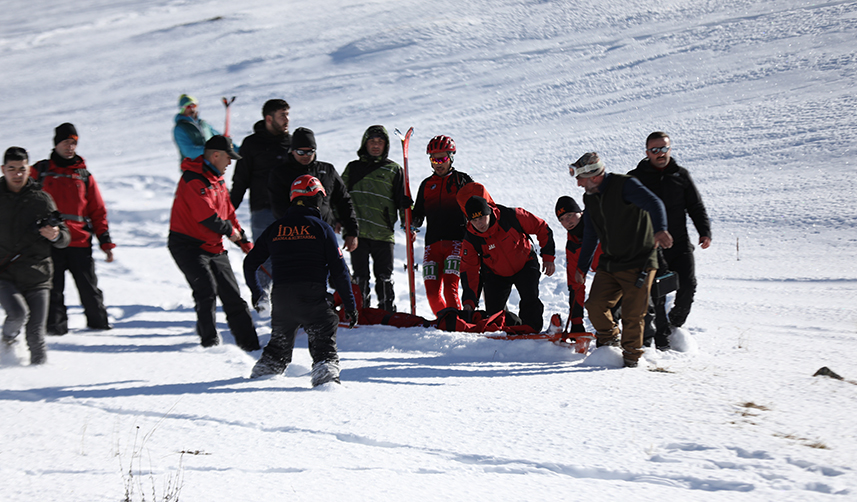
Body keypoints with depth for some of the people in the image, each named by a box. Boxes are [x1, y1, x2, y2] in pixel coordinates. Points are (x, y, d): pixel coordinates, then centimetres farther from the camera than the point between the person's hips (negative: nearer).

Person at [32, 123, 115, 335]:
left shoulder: (84, 176, 13)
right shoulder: (39, 172, 9)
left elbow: (98, 212, 13)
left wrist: (106, 243, 7)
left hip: (80, 242, 1)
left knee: (89, 287, 2)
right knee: (54, 288, -5)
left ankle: (98, 322, 16)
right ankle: (56, 324, 2)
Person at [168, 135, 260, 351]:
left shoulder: (217, 179, 14)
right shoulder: (193, 179, -19)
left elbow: (228, 212, 22)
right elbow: (206, 215, -26)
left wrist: (245, 242, 19)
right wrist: (230, 230, -12)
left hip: (213, 247, 9)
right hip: (187, 246, -9)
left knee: (232, 295, 7)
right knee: (207, 290, -21)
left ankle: (249, 342, 10)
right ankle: (209, 338, -5)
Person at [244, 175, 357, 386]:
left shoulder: (274, 229, 13)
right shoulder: (322, 228, 1)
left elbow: (250, 263, 18)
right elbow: (338, 269, -2)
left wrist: (256, 293, 34)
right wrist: (350, 305, 3)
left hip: (280, 297, 4)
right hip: (313, 296, -4)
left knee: (280, 341, 23)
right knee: (324, 340, -1)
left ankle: (264, 369, 22)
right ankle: (325, 369, -20)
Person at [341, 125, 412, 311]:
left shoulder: (394, 170, 10)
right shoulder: (353, 168, 14)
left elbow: (403, 200, 10)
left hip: (384, 233, -1)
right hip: (357, 233, 1)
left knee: (384, 278, 1)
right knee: (360, 276, 1)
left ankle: (388, 313, 11)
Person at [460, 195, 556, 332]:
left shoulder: (511, 216, -27)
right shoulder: (471, 240, -21)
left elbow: (542, 228, -14)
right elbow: (469, 270, -17)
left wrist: (548, 257, -15)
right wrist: (469, 301, -28)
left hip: (525, 265, -2)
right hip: (496, 274, 2)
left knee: (530, 299, -22)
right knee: (493, 312, -6)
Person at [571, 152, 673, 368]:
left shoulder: (625, 185, -14)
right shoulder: (590, 198, 9)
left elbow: (654, 204, -29)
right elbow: (590, 237, 21)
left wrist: (660, 229, -48)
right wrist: (581, 267, 26)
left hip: (638, 263, -7)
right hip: (609, 264, 7)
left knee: (632, 314, -7)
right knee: (595, 305, -2)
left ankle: (631, 356, 11)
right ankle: (609, 338, 25)